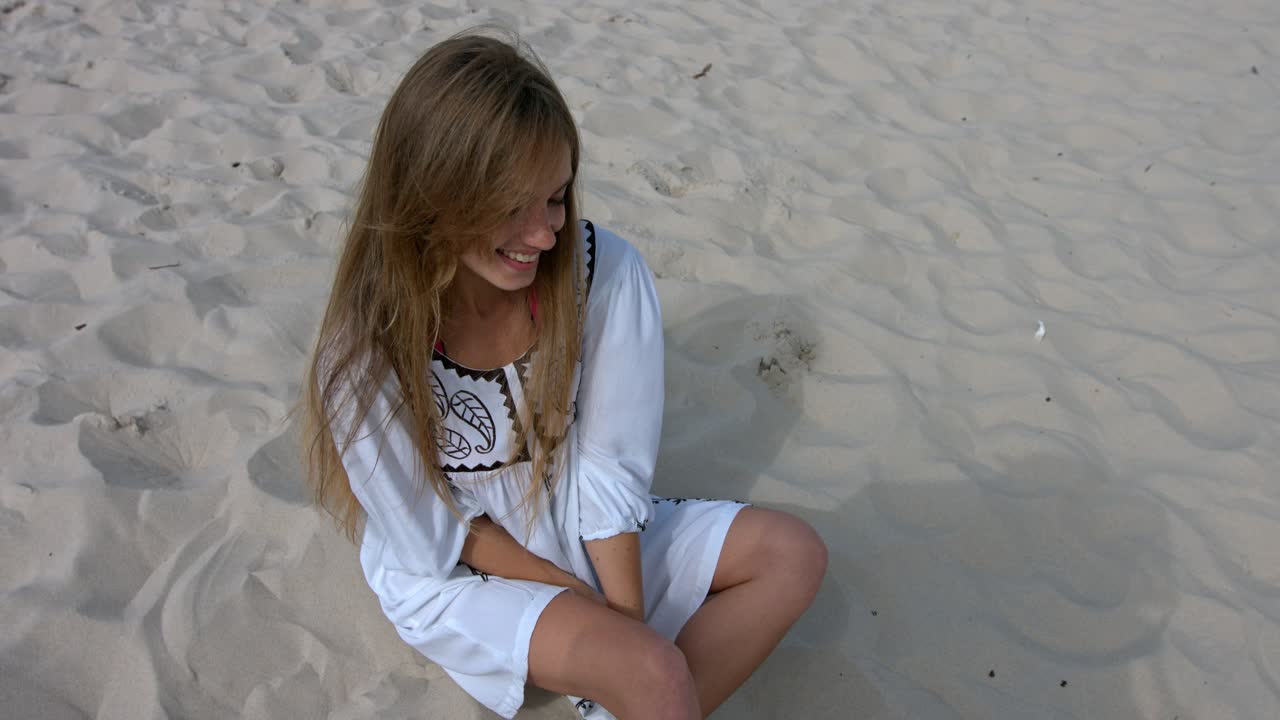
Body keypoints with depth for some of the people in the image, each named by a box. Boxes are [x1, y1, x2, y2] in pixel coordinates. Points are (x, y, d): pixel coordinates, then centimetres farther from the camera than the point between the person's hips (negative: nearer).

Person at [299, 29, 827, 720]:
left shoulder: (608, 274, -22)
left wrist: (626, 617, -15)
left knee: (794, 554, -9)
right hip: (454, 575, -3)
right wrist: (597, 609, -14)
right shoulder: (365, 348, -25)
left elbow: (612, 465, -13)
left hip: (583, 528, 4)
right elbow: (439, 534, -14)